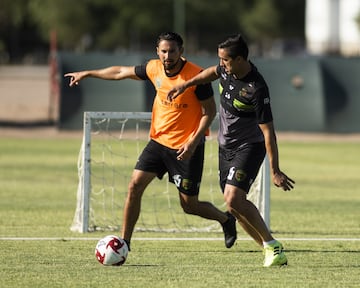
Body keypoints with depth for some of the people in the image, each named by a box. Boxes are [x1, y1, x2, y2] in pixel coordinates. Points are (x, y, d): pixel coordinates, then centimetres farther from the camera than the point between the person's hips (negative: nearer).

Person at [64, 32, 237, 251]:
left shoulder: (196, 76, -19)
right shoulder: (154, 69, -2)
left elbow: (210, 111, -12)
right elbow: (122, 72, 15)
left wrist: (193, 141, -22)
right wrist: (87, 74, 22)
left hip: (187, 146, -5)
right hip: (159, 140, 5)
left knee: (189, 204, 0)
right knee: (135, 185, -7)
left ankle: (226, 219, 29)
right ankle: (124, 242, 2)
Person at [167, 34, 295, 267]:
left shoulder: (257, 89, -28)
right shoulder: (228, 69, -6)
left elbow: (268, 131, -26)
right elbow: (213, 72, 22)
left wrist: (275, 171, -25)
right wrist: (185, 85, 18)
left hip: (250, 146, -8)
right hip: (226, 146, 8)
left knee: (234, 198, -23)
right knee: (234, 204, 6)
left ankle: (273, 246, -10)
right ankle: (269, 249, 16)